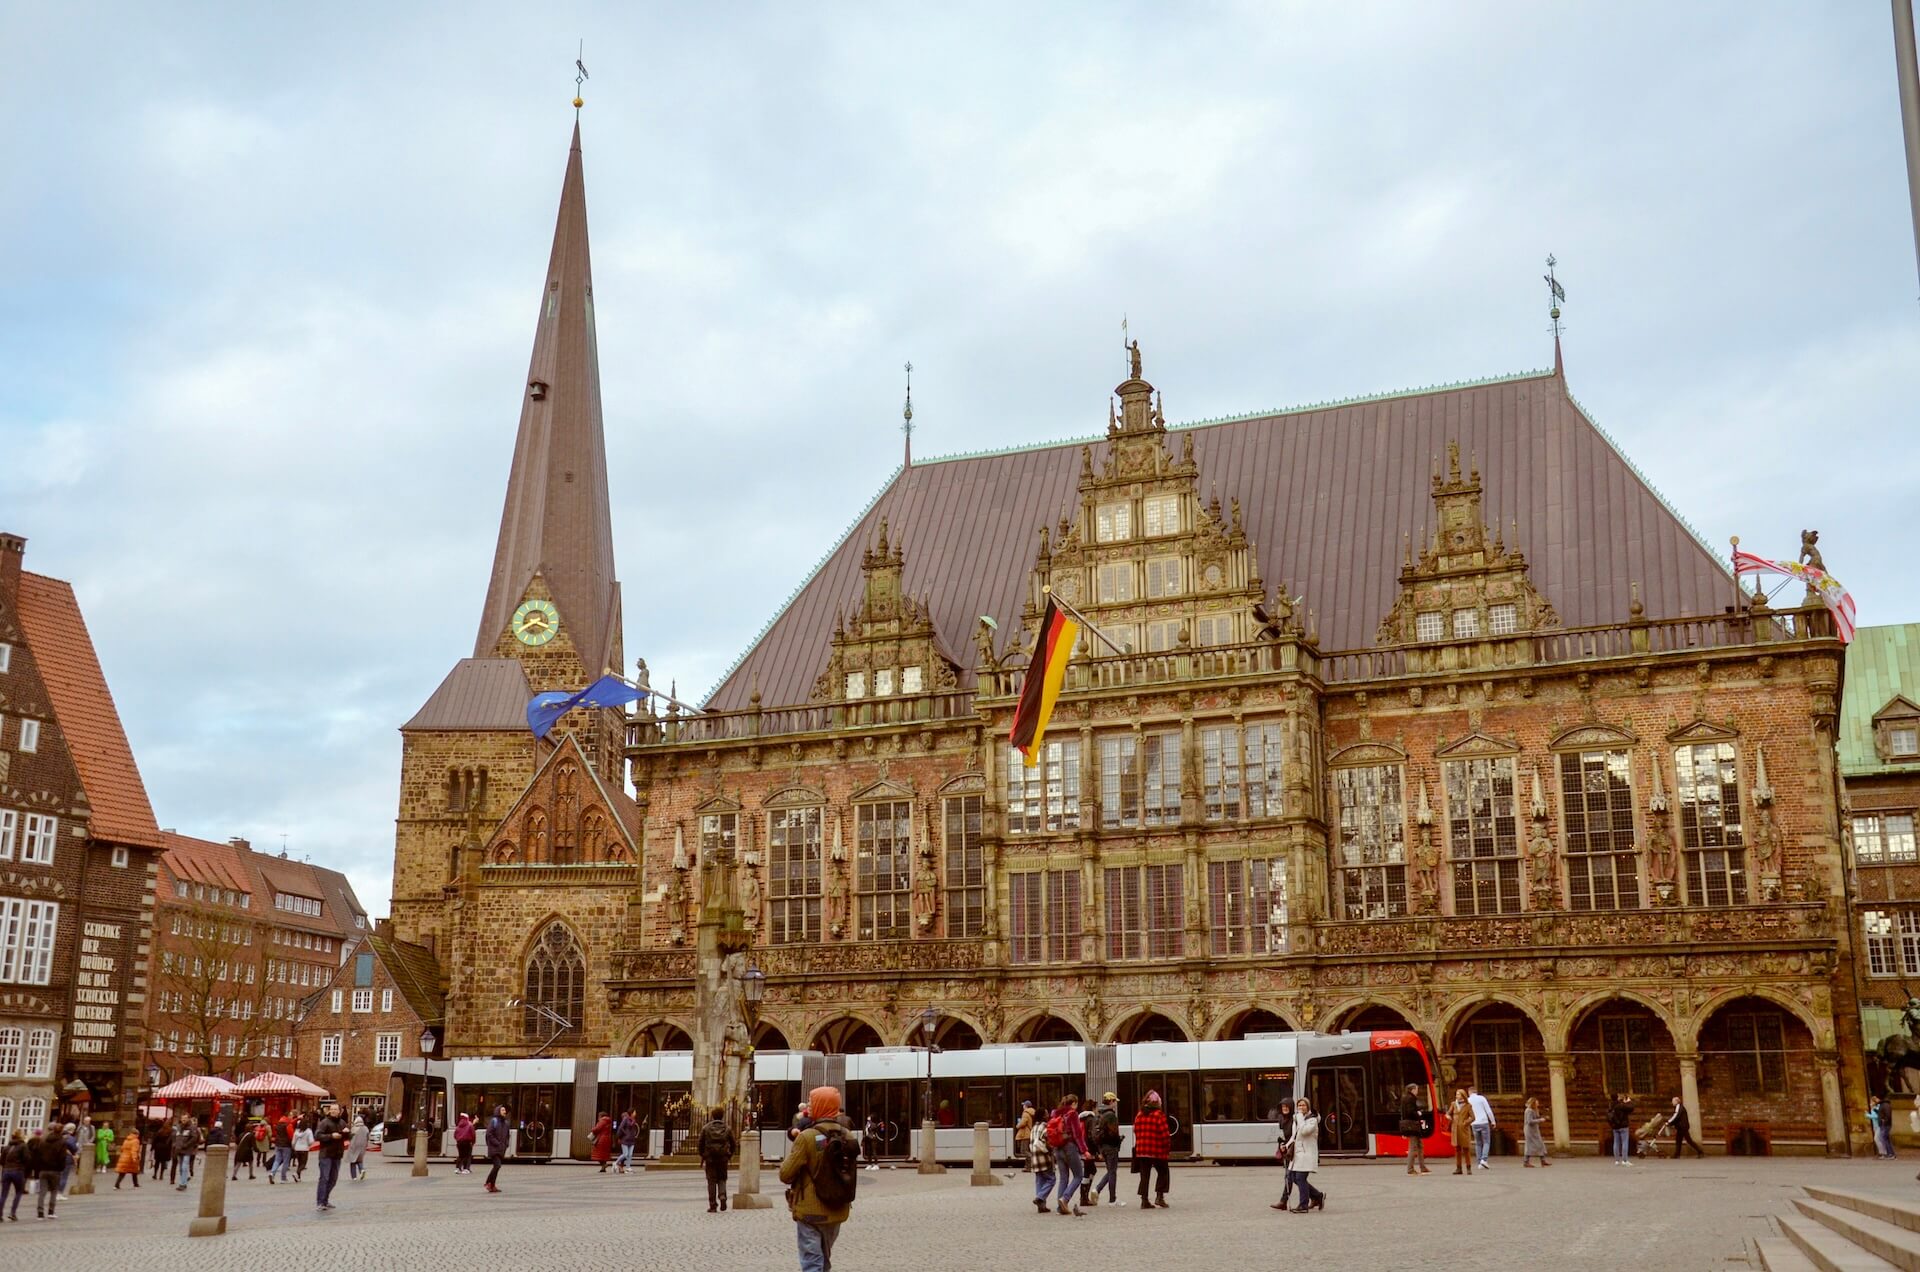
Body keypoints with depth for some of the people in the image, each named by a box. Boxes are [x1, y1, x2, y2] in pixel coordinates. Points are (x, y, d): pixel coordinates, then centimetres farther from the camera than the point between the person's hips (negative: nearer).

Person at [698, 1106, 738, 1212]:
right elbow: (733, 1143, 6)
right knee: (722, 1179, 13)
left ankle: (712, 1205, 2)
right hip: (723, 1158, 1)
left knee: (711, 1181, 4)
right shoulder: (727, 1128, 3)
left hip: (710, 1158, -1)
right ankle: (722, 1196, -12)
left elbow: (701, 1143, 2)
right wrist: (730, 1155, 21)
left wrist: (702, 1156, 15)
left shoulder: (706, 1128, 1)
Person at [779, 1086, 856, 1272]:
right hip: (837, 1212, 6)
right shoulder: (847, 1137, 1)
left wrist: (790, 1155, 2)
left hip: (811, 1212, -6)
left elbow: (785, 1175, -15)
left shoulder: (807, 1137, -17)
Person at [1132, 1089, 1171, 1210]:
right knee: (1162, 1173, 12)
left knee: (1144, 1175, 8)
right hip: (1157, 1150, -4)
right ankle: (1159, 1196, 1)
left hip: (1141, 1150, 5)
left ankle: (1144, 1200, 6)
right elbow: (1164, 1133, -11)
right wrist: (1169, 1148, -1)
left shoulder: (1138, 1115, 8)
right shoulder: (1159, 1115, -9)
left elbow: (1136, 1131, 10)